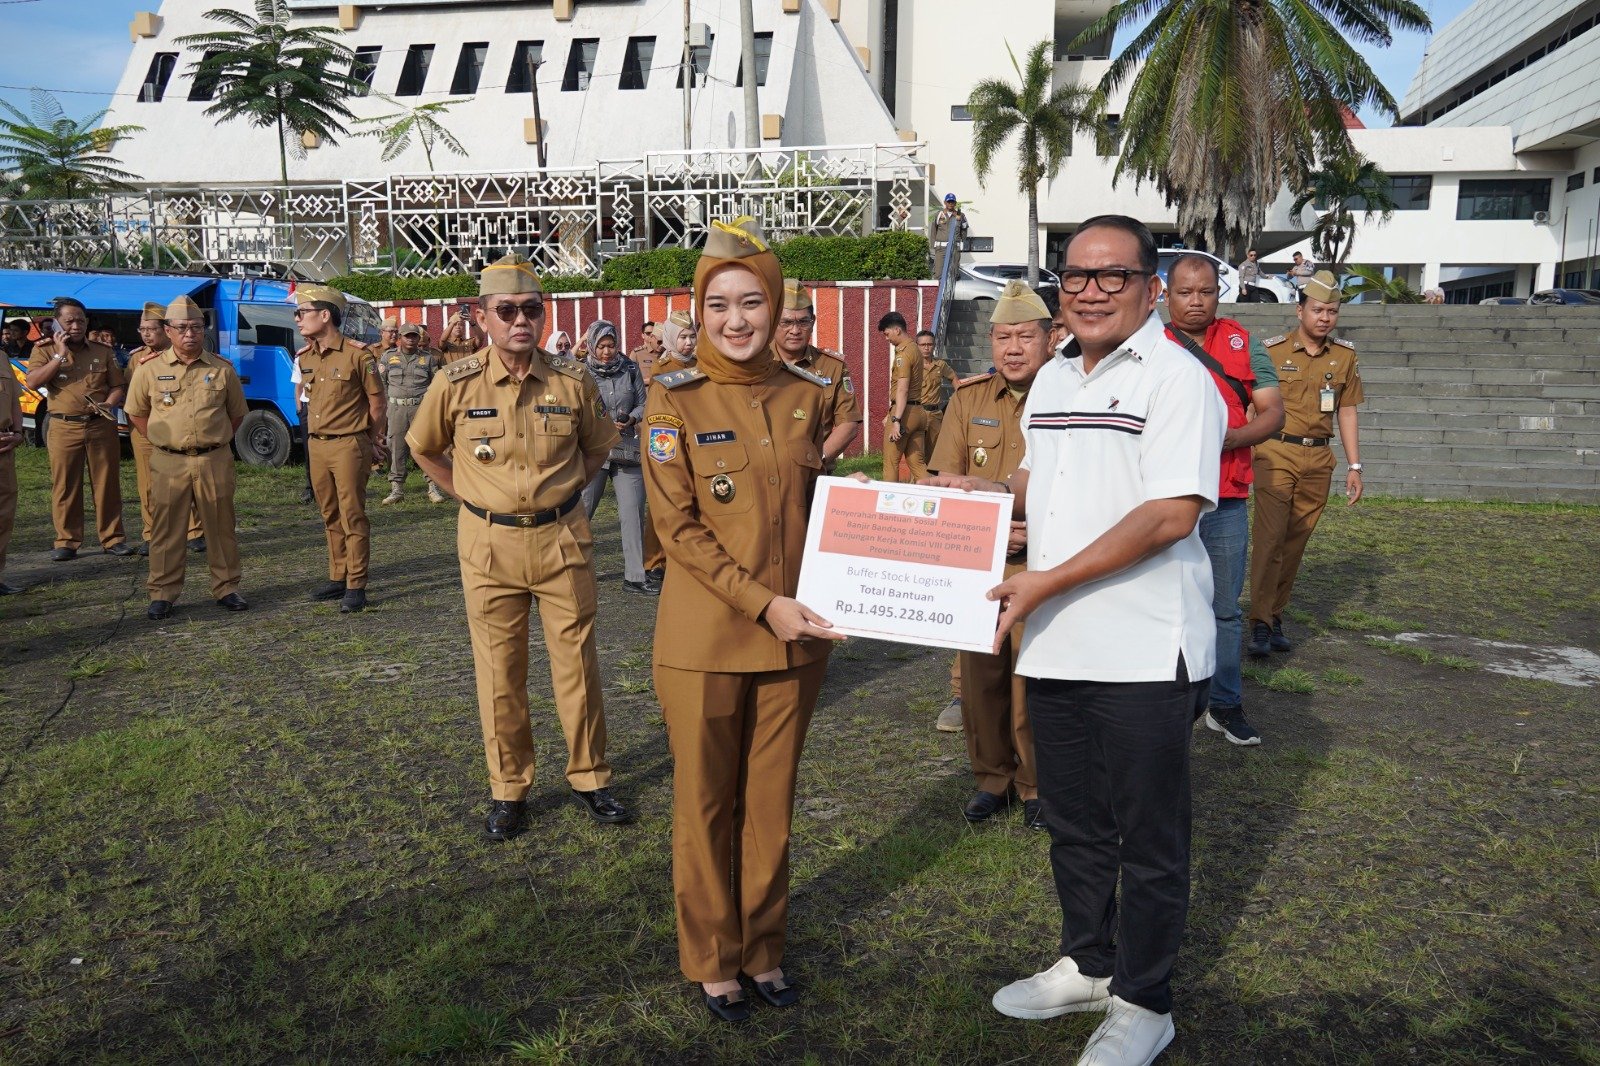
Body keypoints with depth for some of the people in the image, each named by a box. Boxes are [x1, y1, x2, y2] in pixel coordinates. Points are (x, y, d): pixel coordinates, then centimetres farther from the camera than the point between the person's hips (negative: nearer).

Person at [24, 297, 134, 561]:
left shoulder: (102, 352, 10)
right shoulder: (45, 351, 6)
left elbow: (117, 386, 11)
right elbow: (32, 382, -8)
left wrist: (108, 404, -10)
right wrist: (59, 355, -11)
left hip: (101, 426, 1)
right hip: (64, 428, -1)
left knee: (107, 484, 3)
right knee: (65, 486, 2)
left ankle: (112, 538, 10)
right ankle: (67, 541, 10)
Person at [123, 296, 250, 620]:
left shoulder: (222, 369, 4)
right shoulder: (150, 370, 2)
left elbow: (237, 413, 14)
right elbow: (136, 413, 13)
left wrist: (216, 441, 7)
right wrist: (162, 440, 6)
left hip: (214, 462, 1)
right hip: (169, 463, 0)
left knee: (220, 527, 7)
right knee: (167, 530, 3)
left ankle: (226, 588, 17)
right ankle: (163, 594, 12)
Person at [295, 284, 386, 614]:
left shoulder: (357, 354, -11)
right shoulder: (305, 357, 10)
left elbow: (377, 401, -4)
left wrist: (372, 441, 4)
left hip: (348, 445, -7)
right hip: (317, 446, 7)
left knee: (352, 516, -3)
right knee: (330, 516, 13)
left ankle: (356, 587, 2)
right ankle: (337, 578, 23)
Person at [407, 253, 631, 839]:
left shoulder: (573, 380, -5)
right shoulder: (456, 383, -7)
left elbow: (597, 447, 14)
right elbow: (424, 449, 11)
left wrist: (559, 491, 9)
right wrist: (473, 497, 7)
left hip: (562, 538, 1)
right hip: (489, 543, 0)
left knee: (577, 663, 7)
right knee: (499, 670, 8)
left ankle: (589, 777, 24)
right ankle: (507, 788, 23)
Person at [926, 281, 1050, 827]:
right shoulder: (968, 398, 7)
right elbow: (942, 482, 3)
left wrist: (1038, 531, -21)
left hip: (1042, 568, -3)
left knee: (1033, 684, 0)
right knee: (980, 677, 11)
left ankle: (1037, 785, 23)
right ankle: (991, 778, 31)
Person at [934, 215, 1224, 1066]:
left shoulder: (1177, 379, -13)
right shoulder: (1052, 379, 12)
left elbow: (1171, 513, -22)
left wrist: (1047, 581, -23)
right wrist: (981, 492, 3)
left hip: (1143, 653, -7)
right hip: (1056, 645, 8)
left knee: (1148, 839, 10)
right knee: (1073, 824, 21)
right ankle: (1088, 965, 42)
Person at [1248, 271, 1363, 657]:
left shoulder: (1345, 356, 9)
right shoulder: (1272, 351, -2)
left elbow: (1347, 412, 14)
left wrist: (1355, 466, 11)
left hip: (1318, 459, 4)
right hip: (1276, 454, -4)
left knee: (1296, 542, 7)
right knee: (1270, 537, -11)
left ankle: (1276, 616, 16)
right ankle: (1260, 623, -9)